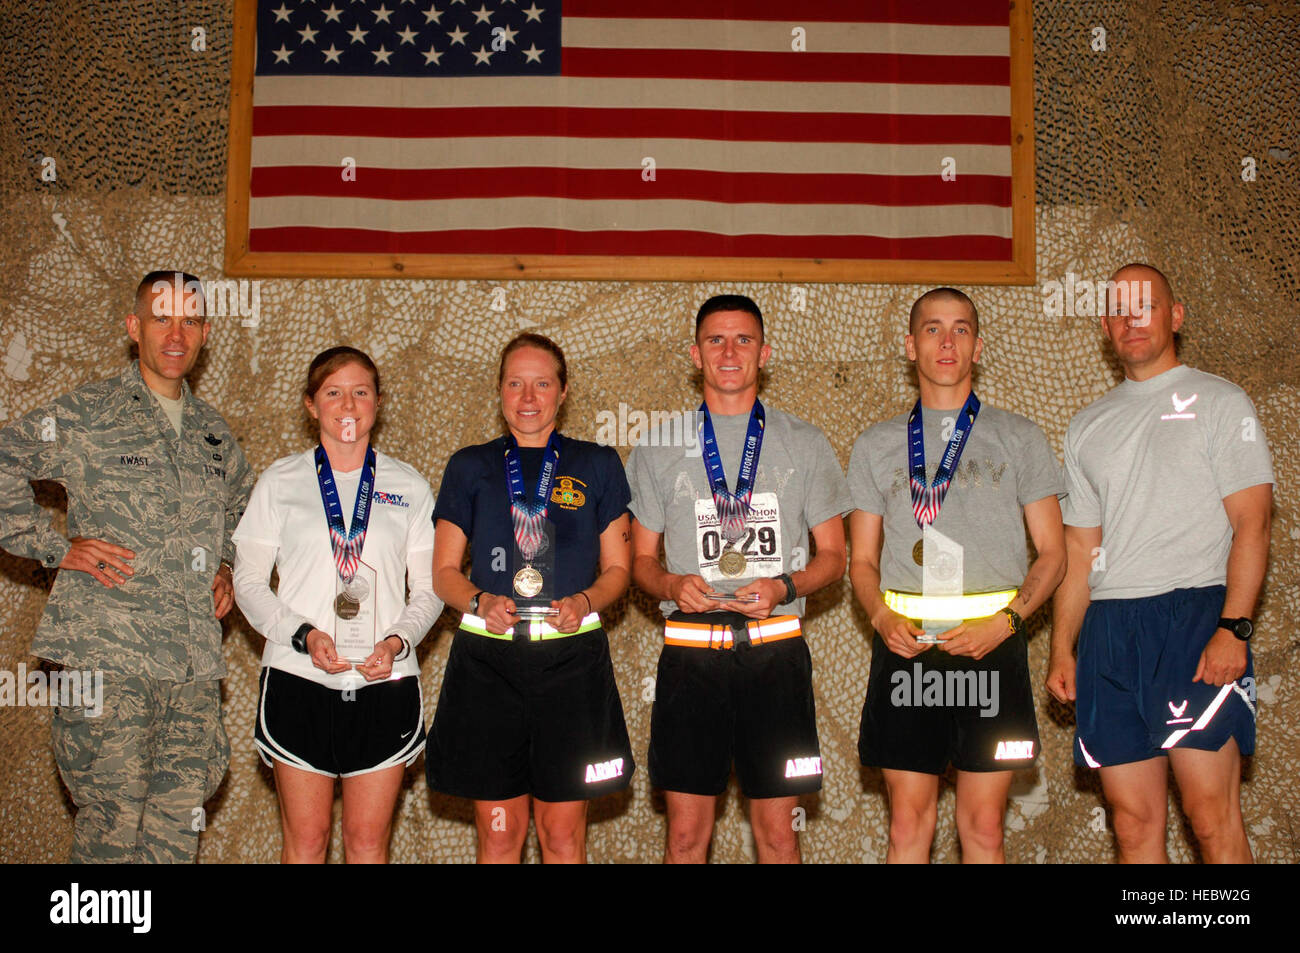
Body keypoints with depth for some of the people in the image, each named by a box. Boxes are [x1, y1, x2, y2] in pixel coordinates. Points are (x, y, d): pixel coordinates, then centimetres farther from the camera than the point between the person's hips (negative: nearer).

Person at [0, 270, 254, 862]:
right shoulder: (85, 414, 0)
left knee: (178, 828, 7)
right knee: (111, 825, -4)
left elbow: (244, 503, 33)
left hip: (196, 664, 5)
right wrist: (55, 547, -9)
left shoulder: (213, 431, 17)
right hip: (109, 657, -5)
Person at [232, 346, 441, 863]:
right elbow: (248, 581, 4)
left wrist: (398, 640, -9)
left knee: (369, 839, 5)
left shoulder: (408, 485, 9)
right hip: (299, 682, 0)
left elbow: (430, 588, 9)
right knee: (305, 839, 4)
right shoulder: (280, 481, 6)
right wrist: (302, 634, -12)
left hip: (386, 684, 1)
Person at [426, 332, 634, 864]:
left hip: (572, 658, 0)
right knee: (498, 833, 2)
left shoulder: (596, 465, 10)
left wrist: (586, 602, -10)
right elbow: (444, 571, 9)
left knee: (563, 834, 2)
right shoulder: (470, 467, 11)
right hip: (487, 656, 0)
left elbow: (617, 569, 11)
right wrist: (480, 602, -11)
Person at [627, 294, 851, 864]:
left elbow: (833, 556, 10)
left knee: (777, 828, 4)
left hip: (776, 650, 0)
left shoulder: (804, 444, 9)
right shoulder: (659, 447, 10)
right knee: (686, 831, 3)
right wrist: (672, 585, -10)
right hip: (690, 650, 0)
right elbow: (641, 560, 12)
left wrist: (784, 587, -10)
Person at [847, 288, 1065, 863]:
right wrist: (882, 617, -7)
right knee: (908, 821, 2)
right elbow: (862, 560, 14)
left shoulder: (1018, 438, 11)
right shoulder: (876, 445, 14)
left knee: (984, 824, 2)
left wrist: (1005, 620, -9)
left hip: (992, 644, -1)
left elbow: (1052, 553, 7)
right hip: (905, 644, 1)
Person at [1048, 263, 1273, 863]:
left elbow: (1251, 521, -3)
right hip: (1108, 628, 5)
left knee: (1210, 814, -11)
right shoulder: (1088, 426, 20)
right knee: (1134, 820, 4)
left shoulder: (1218, 402, 7)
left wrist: (1233, 627, -16)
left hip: (1193, 613, -4)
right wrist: (1061, 649, 11)